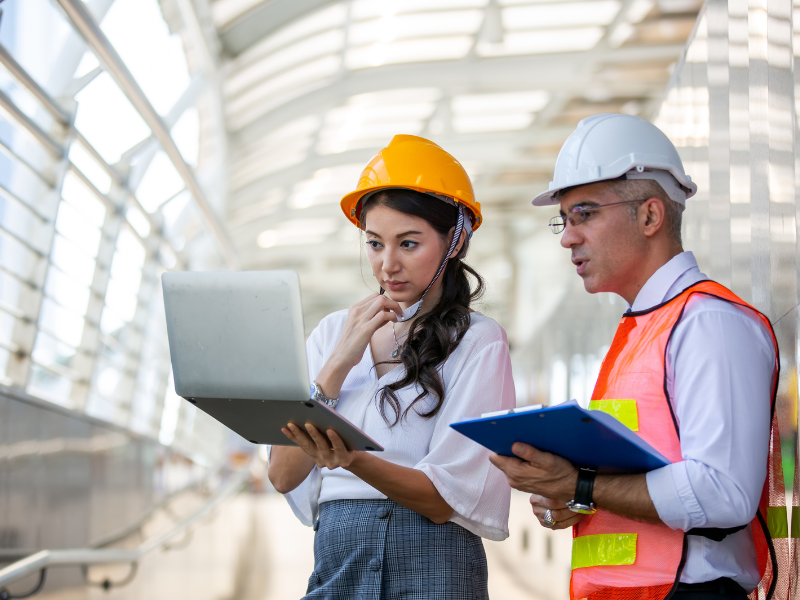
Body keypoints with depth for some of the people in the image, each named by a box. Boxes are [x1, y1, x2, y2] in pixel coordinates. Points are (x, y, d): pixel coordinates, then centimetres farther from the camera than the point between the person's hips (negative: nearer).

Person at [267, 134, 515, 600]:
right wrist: (339, 363, -7)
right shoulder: (333, 332, 10)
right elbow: (284, 476, 1)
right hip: (334, 563, 3)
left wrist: (351, 460, -26)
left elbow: (443, 499, -10)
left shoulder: (478, 342, -3)